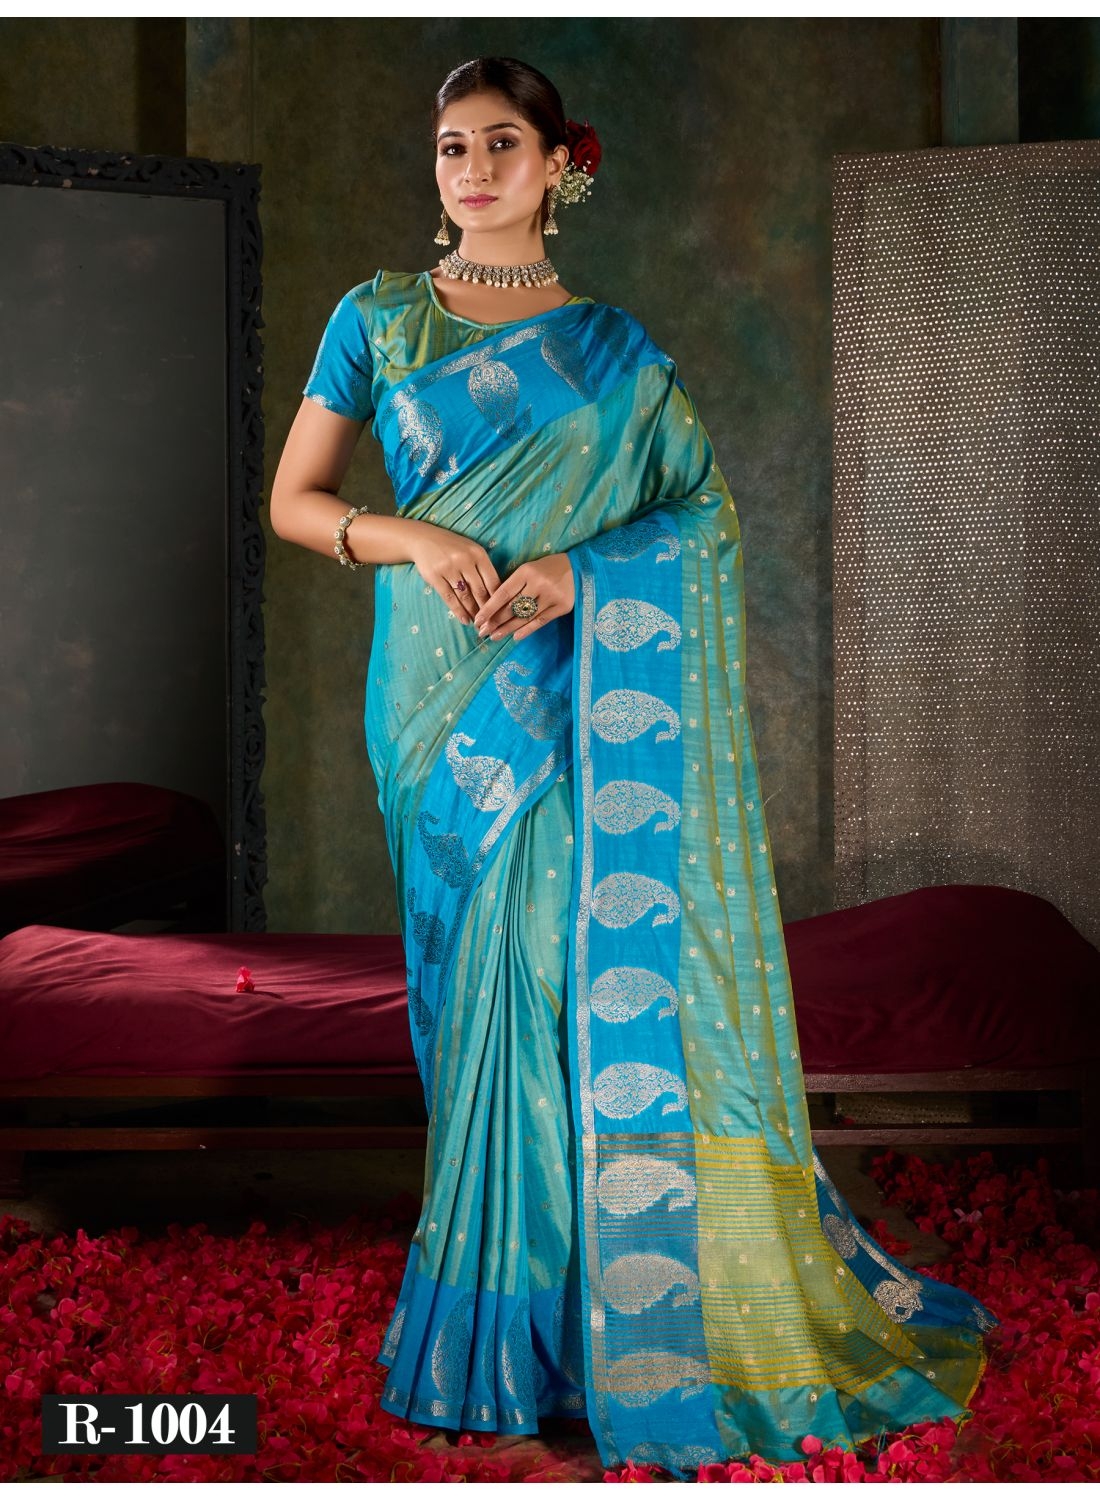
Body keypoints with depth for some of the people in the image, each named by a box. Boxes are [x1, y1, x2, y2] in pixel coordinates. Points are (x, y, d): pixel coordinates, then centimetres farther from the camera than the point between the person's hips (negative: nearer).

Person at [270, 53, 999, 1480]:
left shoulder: (612, 343, 9)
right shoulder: (377, 320, 9)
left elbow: (707, 511, 6)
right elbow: (294, 500, 9)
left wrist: (580, 569, -12)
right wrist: (407, 537, -10)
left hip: (585, 685, 0)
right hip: (445, 687, 1)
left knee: (606, 968, -5)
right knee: (483, 978, 3)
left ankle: (633, 1310, 8)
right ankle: (508, 1309, 16)